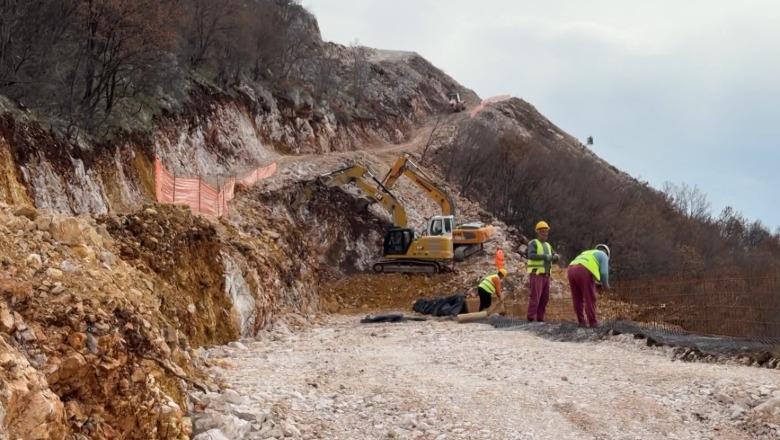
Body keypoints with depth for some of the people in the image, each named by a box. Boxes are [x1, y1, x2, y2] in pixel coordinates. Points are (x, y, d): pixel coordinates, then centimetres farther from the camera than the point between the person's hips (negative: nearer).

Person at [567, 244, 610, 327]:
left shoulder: (587, 255, 40)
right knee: (590, 299, 6)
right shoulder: (603, 256, 20)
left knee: (577, 299, 16)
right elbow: (604, 272, 5)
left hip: (572, 271, 6)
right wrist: (605, 284, 23)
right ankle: (592, 322, 10)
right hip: (584, 273, -6)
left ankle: (582, 321, 17)